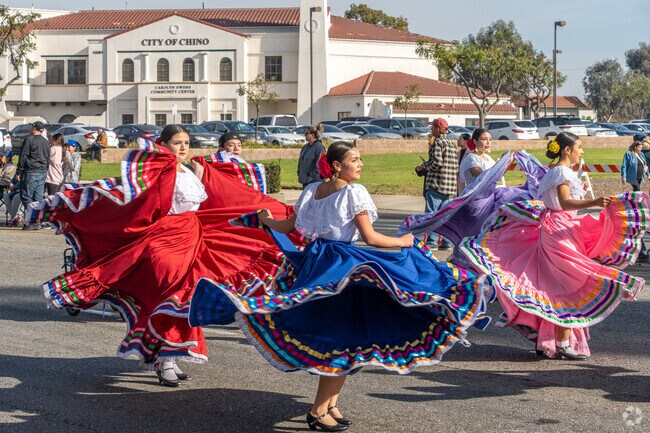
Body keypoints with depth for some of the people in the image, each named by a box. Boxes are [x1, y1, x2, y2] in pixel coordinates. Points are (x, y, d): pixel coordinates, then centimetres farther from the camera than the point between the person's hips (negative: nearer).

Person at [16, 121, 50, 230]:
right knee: (38, 198, 8)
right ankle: (38, 222, 6)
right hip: (42, 172, 7)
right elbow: (48, 159, 18)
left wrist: (18, 172, -6)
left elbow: (23, 157, -9)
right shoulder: (46, 142, 15)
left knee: (26, 197, -3)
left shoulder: (29, 139, -6)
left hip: (30, 172, -7)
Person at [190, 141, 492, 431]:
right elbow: (369, 237, -13)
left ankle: (329, 404, 17)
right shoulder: (354, 192, -11)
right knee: (342, 338, 0)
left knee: (323, 335, 15)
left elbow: (289, 226, 16)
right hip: (342, 266, -8)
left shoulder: (312, 191, 9)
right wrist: (403, 242, 1)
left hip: (313, 263, 8)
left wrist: (267, 221, 37)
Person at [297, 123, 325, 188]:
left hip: (315, 181, -8)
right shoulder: (305, 147, 12)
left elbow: (318, 166, -18)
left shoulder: (319, 147, -13)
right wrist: (299, 176, 9)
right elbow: (300, 163, 19)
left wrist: (309, 178, -17)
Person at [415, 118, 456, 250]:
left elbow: (436, 162, -20)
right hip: (450, 185, 9)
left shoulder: (437, 143, -10)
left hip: (436, 184, -9)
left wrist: (425, 166, 0)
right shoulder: (451, 144, 17)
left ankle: (432, 242, -7)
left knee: (432, 213, -5)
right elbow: (456, 164, 16)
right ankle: (446, 242, 11)